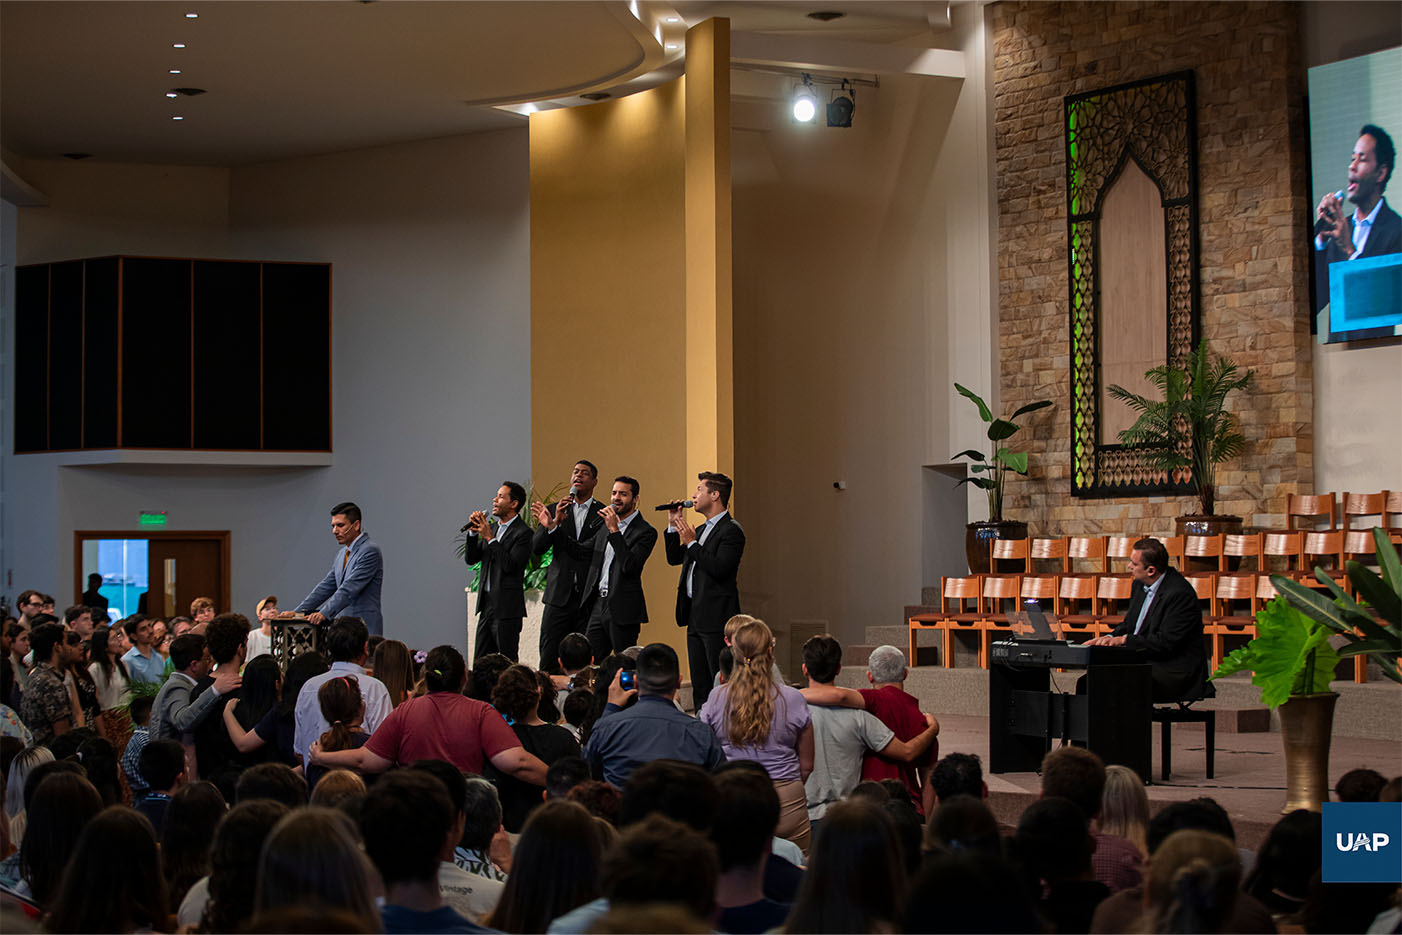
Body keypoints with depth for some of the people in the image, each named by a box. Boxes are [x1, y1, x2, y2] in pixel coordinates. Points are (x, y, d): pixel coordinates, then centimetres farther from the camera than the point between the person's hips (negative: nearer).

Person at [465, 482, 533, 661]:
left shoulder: (523, 532, -10)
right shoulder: (492, 527, 15)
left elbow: (510, 565, -20)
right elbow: (470, 559, 12)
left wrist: (490, 538, -17)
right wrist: (473, 532, -2)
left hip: (507, 609, -8)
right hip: (487, 605, 8)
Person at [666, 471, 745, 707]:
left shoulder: (731, 530, -11)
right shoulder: (702, 529, 18)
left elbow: (720, 569, -22)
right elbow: (674, 558, 23)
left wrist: (691, 543, -16)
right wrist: (673, 526, 12)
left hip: (716, 617, -10)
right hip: (695, 616, 10)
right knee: (700, 685, 12)